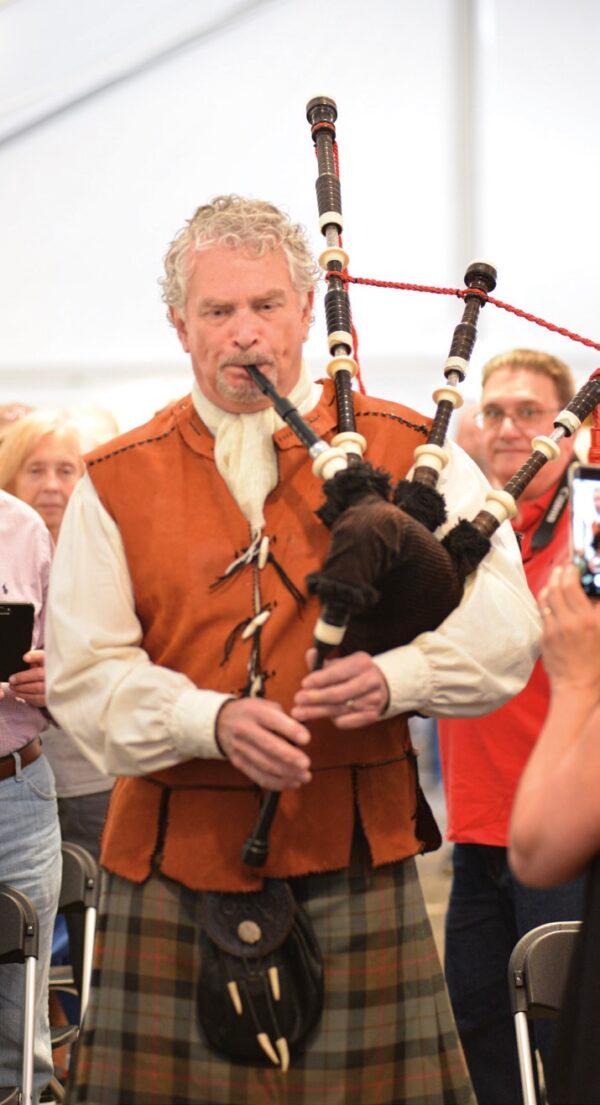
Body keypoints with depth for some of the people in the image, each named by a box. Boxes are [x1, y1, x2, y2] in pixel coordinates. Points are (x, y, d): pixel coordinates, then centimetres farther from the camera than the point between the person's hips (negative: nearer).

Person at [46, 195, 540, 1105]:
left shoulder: (409, 450, 5)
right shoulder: (117, 482, 7)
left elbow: (506, 630, 1)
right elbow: (83, 674, 1)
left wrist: (395, 677, -18)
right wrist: (213, 719, -16)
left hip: (355, 858, -1)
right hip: (175, 861, 1)